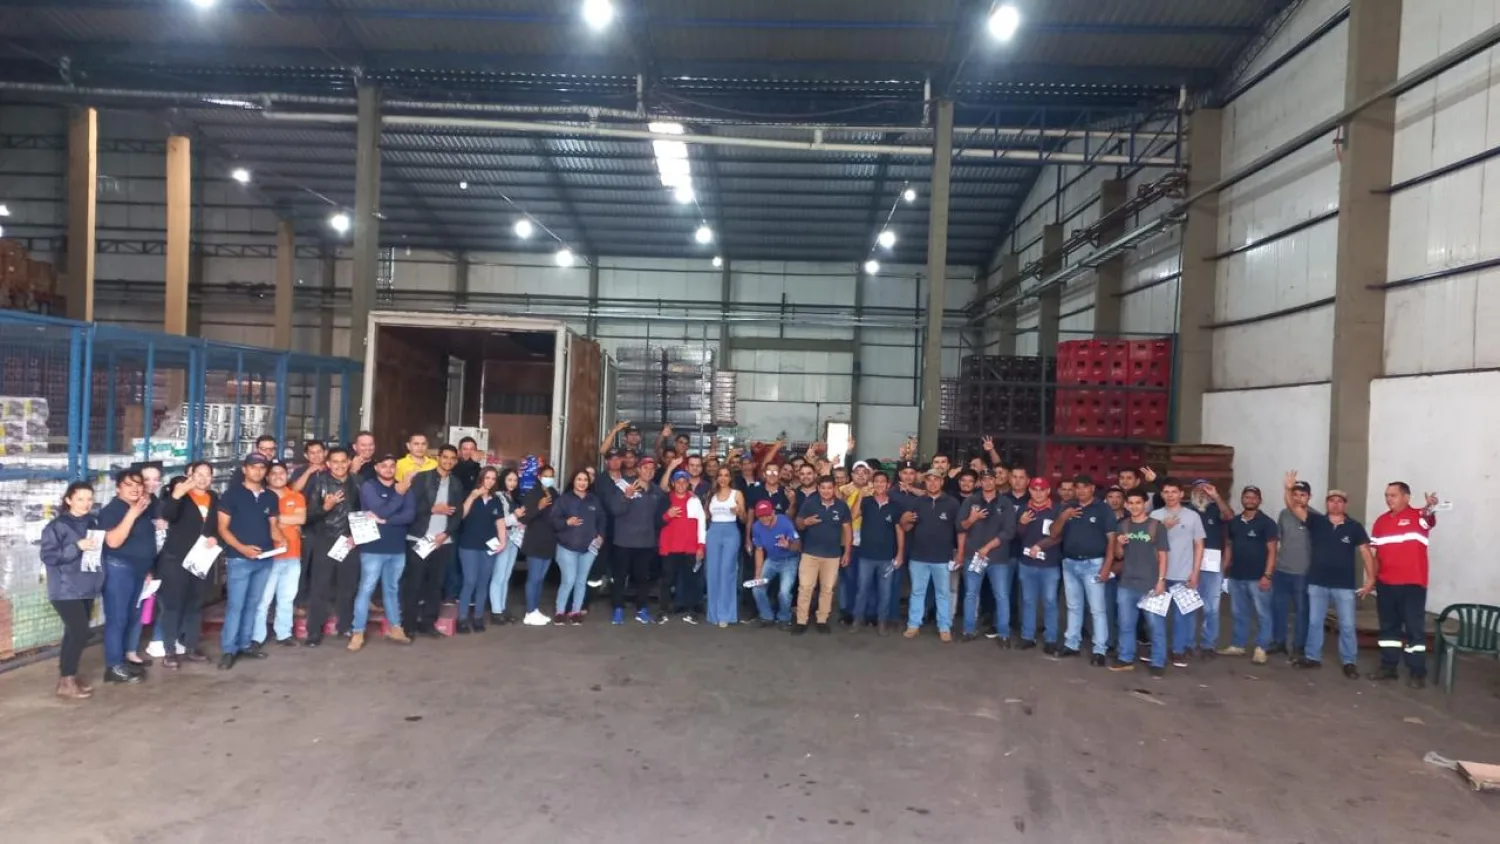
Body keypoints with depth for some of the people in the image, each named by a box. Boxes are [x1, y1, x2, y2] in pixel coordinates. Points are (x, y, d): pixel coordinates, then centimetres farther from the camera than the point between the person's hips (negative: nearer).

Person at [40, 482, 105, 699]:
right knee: (80, 633, -10)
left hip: (86, 588, 6)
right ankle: (65, 683, 2)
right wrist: (77, 547, -22)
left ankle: (67, 676, 22)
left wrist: (97, 548, 0)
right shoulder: (57, 526, -10)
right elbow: (48, 556, -15)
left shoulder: (93, 522, 8)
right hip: (66, 590, -6)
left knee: (74, 633, 12)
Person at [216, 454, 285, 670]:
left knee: (253, 604, 12)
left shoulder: (271, 497, 10)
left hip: (264, 559, 5)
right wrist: (241, 547, -19)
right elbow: (223, 527, -5)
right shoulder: (232, 494, -3)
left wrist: (279, 540, -9)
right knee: (235, 605, -6)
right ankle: (228, 649, 1)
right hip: (239, 559, -5)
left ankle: (245, 644, 21)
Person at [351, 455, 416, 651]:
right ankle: (357, 633, 4)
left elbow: (410, 515, -7)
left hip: (397, 548, 4)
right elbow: (380, 511, -17)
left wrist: (385, 520, -17)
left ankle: (394, 628, 24)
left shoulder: (403, 488, 7)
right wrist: (399, 495, -14)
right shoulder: (368, 487, -3)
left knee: (392, 589, 15)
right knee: (366, 589, -2)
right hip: (373, 548, -4)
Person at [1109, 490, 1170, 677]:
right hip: (1127, 584, 4)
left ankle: (1158, 663, 9)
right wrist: (1119, 545, -9)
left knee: (1156, 626, 0)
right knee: (1126, 624, 12)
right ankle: (1126, 659, 23)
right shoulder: (1123, 526, 7)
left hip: (1150, 585, -4)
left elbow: (1162, 556, -4)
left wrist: (1161, 580, -10)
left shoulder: (1157, 526, -4)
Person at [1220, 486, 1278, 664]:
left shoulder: (1267, 522, -5)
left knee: (1262, 614, 0)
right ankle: (1237, 645, 21)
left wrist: (1267, 575, -15)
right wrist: (1225, 570, 10)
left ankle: (1260, 649, 6)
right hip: (1236, 576, 5)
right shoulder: (1234, 522, 10)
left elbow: (1272, 550, -8)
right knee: (1239, 613, 13)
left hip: (1257, 577, -5)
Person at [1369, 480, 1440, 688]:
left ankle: (1417, 673, 8)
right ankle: (1388, 667, 22)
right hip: (1385, 584, 5)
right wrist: (1372, 577, 9)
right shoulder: (1381, 521, 10)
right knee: (1388, 627, 13)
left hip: (1413, 584, -5)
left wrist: (1431, 507, -54)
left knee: (1415, 628, 0)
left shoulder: (1418, 516, -6)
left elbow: (1430, 519, -31)